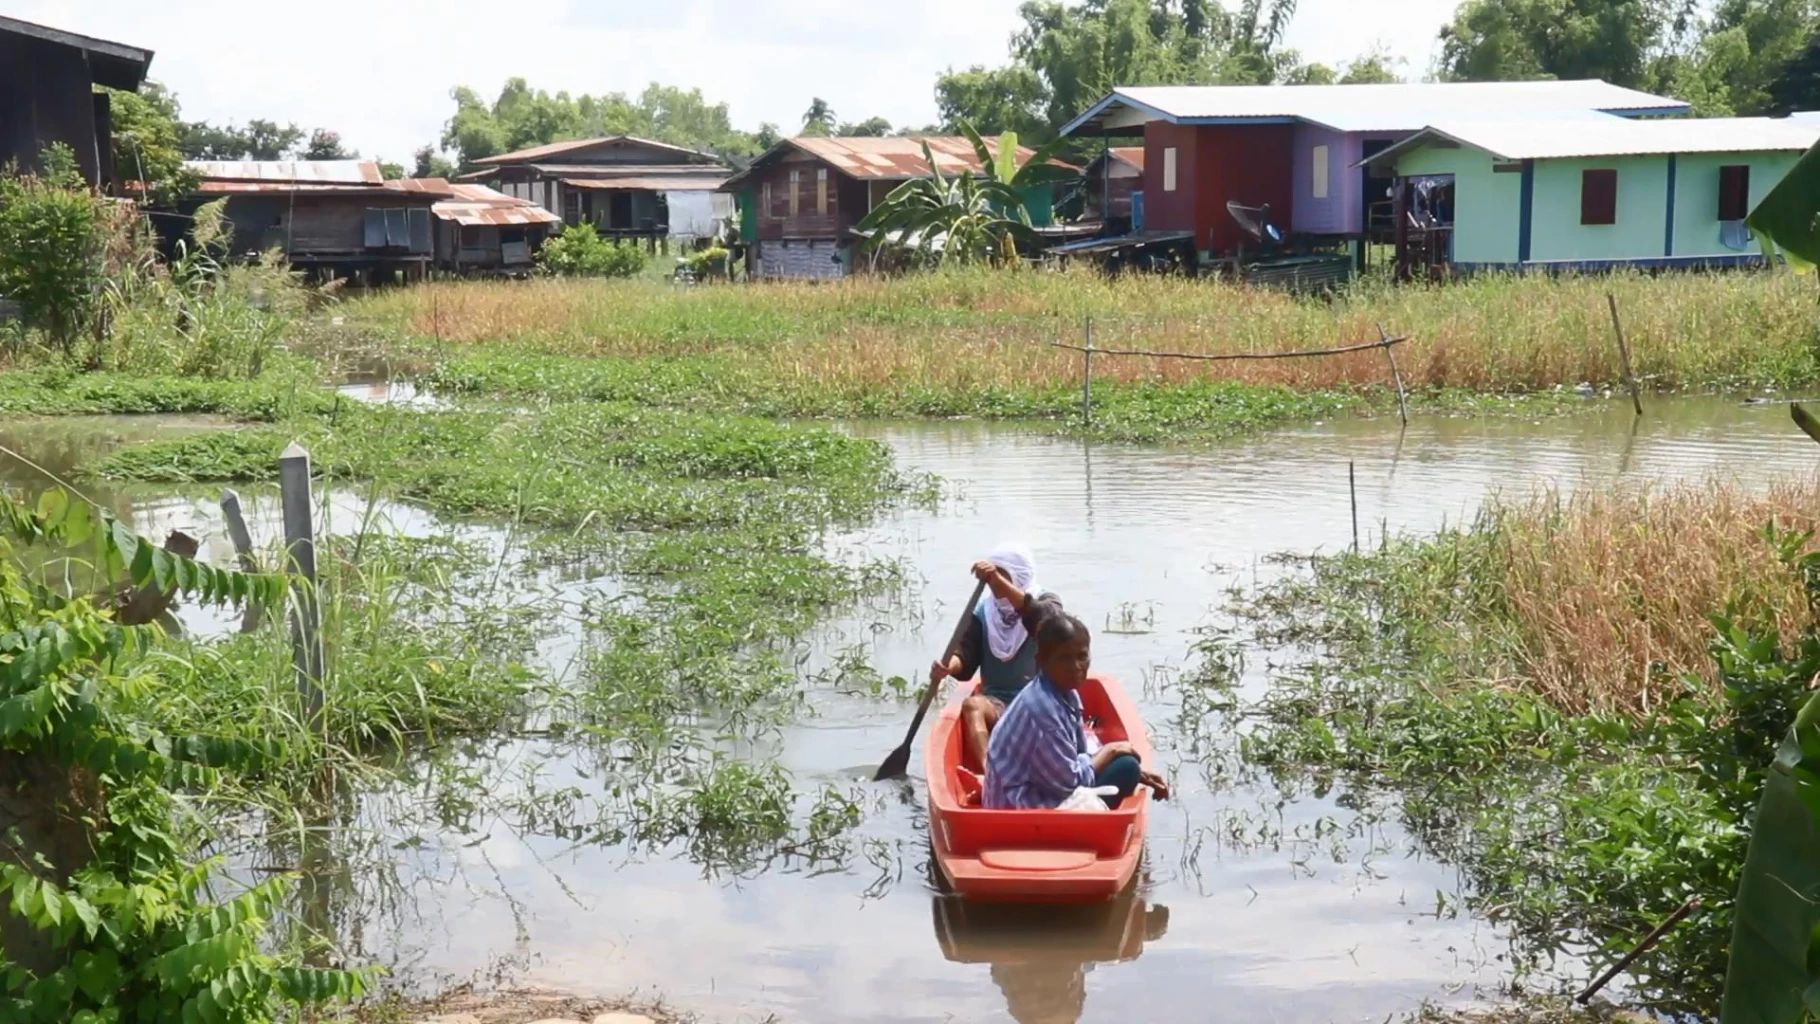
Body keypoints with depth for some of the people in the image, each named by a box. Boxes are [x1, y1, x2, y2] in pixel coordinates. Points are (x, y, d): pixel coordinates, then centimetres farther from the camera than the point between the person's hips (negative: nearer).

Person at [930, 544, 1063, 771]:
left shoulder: (1046, 601, 2)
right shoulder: (984, 609, 9)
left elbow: (1040, 618, -24)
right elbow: (967, 660, 0)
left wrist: (1000, 581, -36)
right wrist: (951, 665, -26)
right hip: (998, 702, 2)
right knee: (971, 705, -30)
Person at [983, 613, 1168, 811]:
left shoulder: (1065, 693, 5)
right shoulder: (1042, 708, -24)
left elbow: (1081, 756, 13)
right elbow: (1071, 781, -20)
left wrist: (1138, 774, 4)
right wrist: (1109, 750, -6)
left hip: (1039, 794, 10)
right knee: (1126, 769, -11)